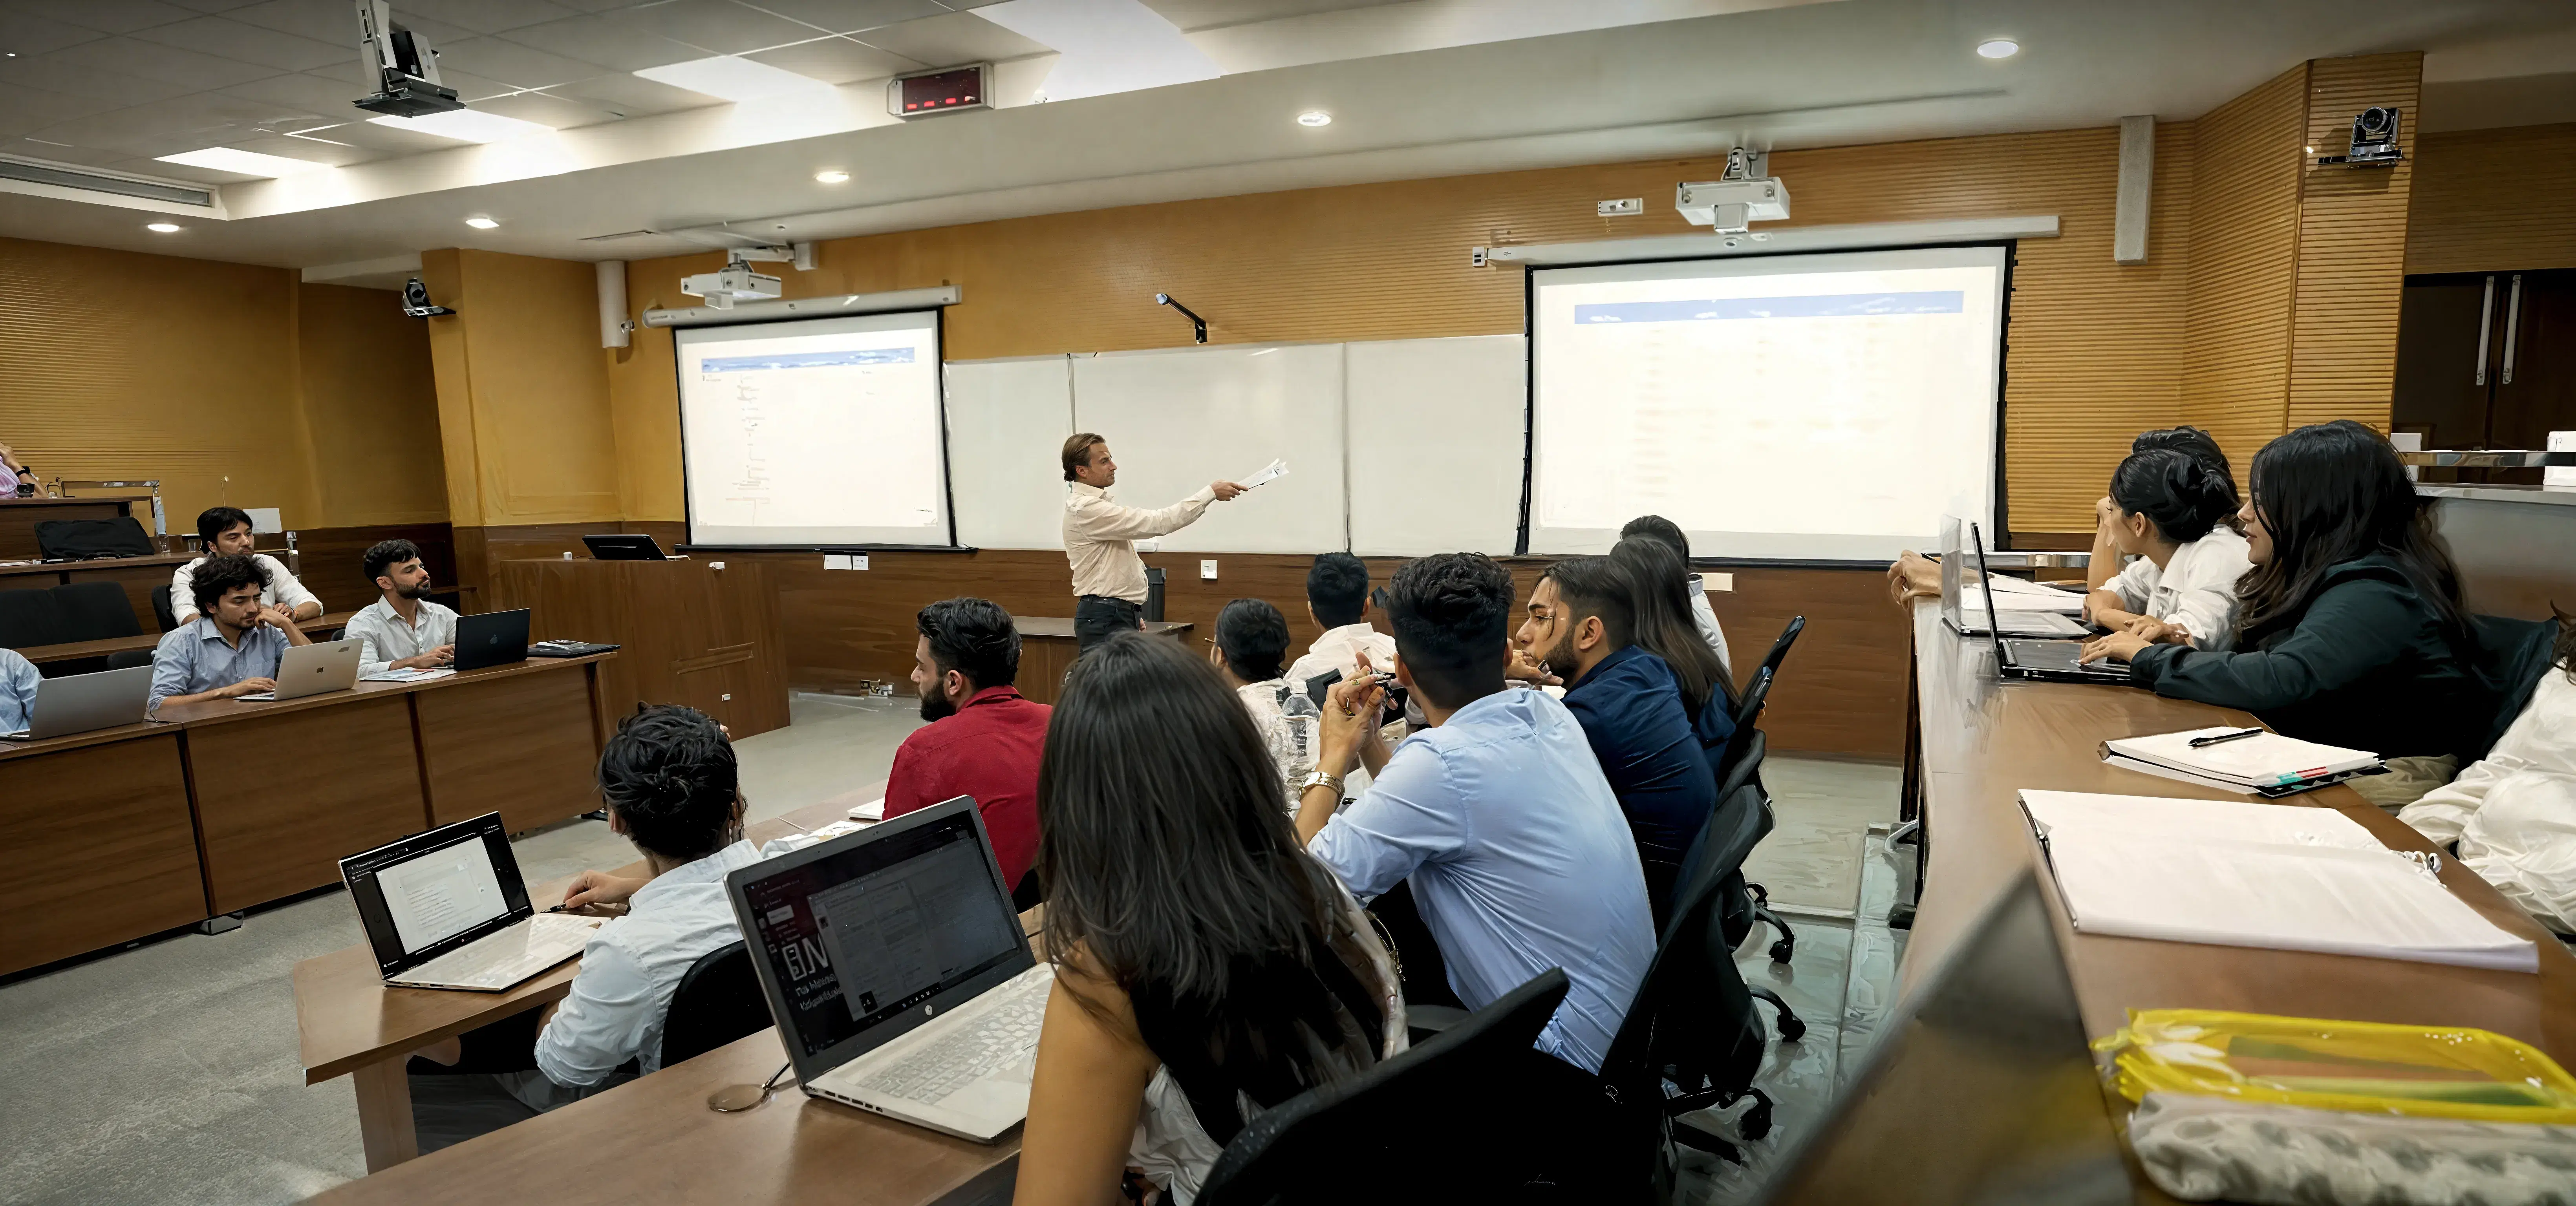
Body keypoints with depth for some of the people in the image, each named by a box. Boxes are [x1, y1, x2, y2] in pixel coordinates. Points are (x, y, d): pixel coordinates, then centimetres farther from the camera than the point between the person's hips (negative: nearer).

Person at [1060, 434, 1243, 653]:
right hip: (1105, 619, -11)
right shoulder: (1085, 509, -18)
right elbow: (1157, 523, -23)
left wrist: (1132, 613, 22)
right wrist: (1210, 493, -20)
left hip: (1121, 614, 11)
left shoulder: (1095, 505, 17)